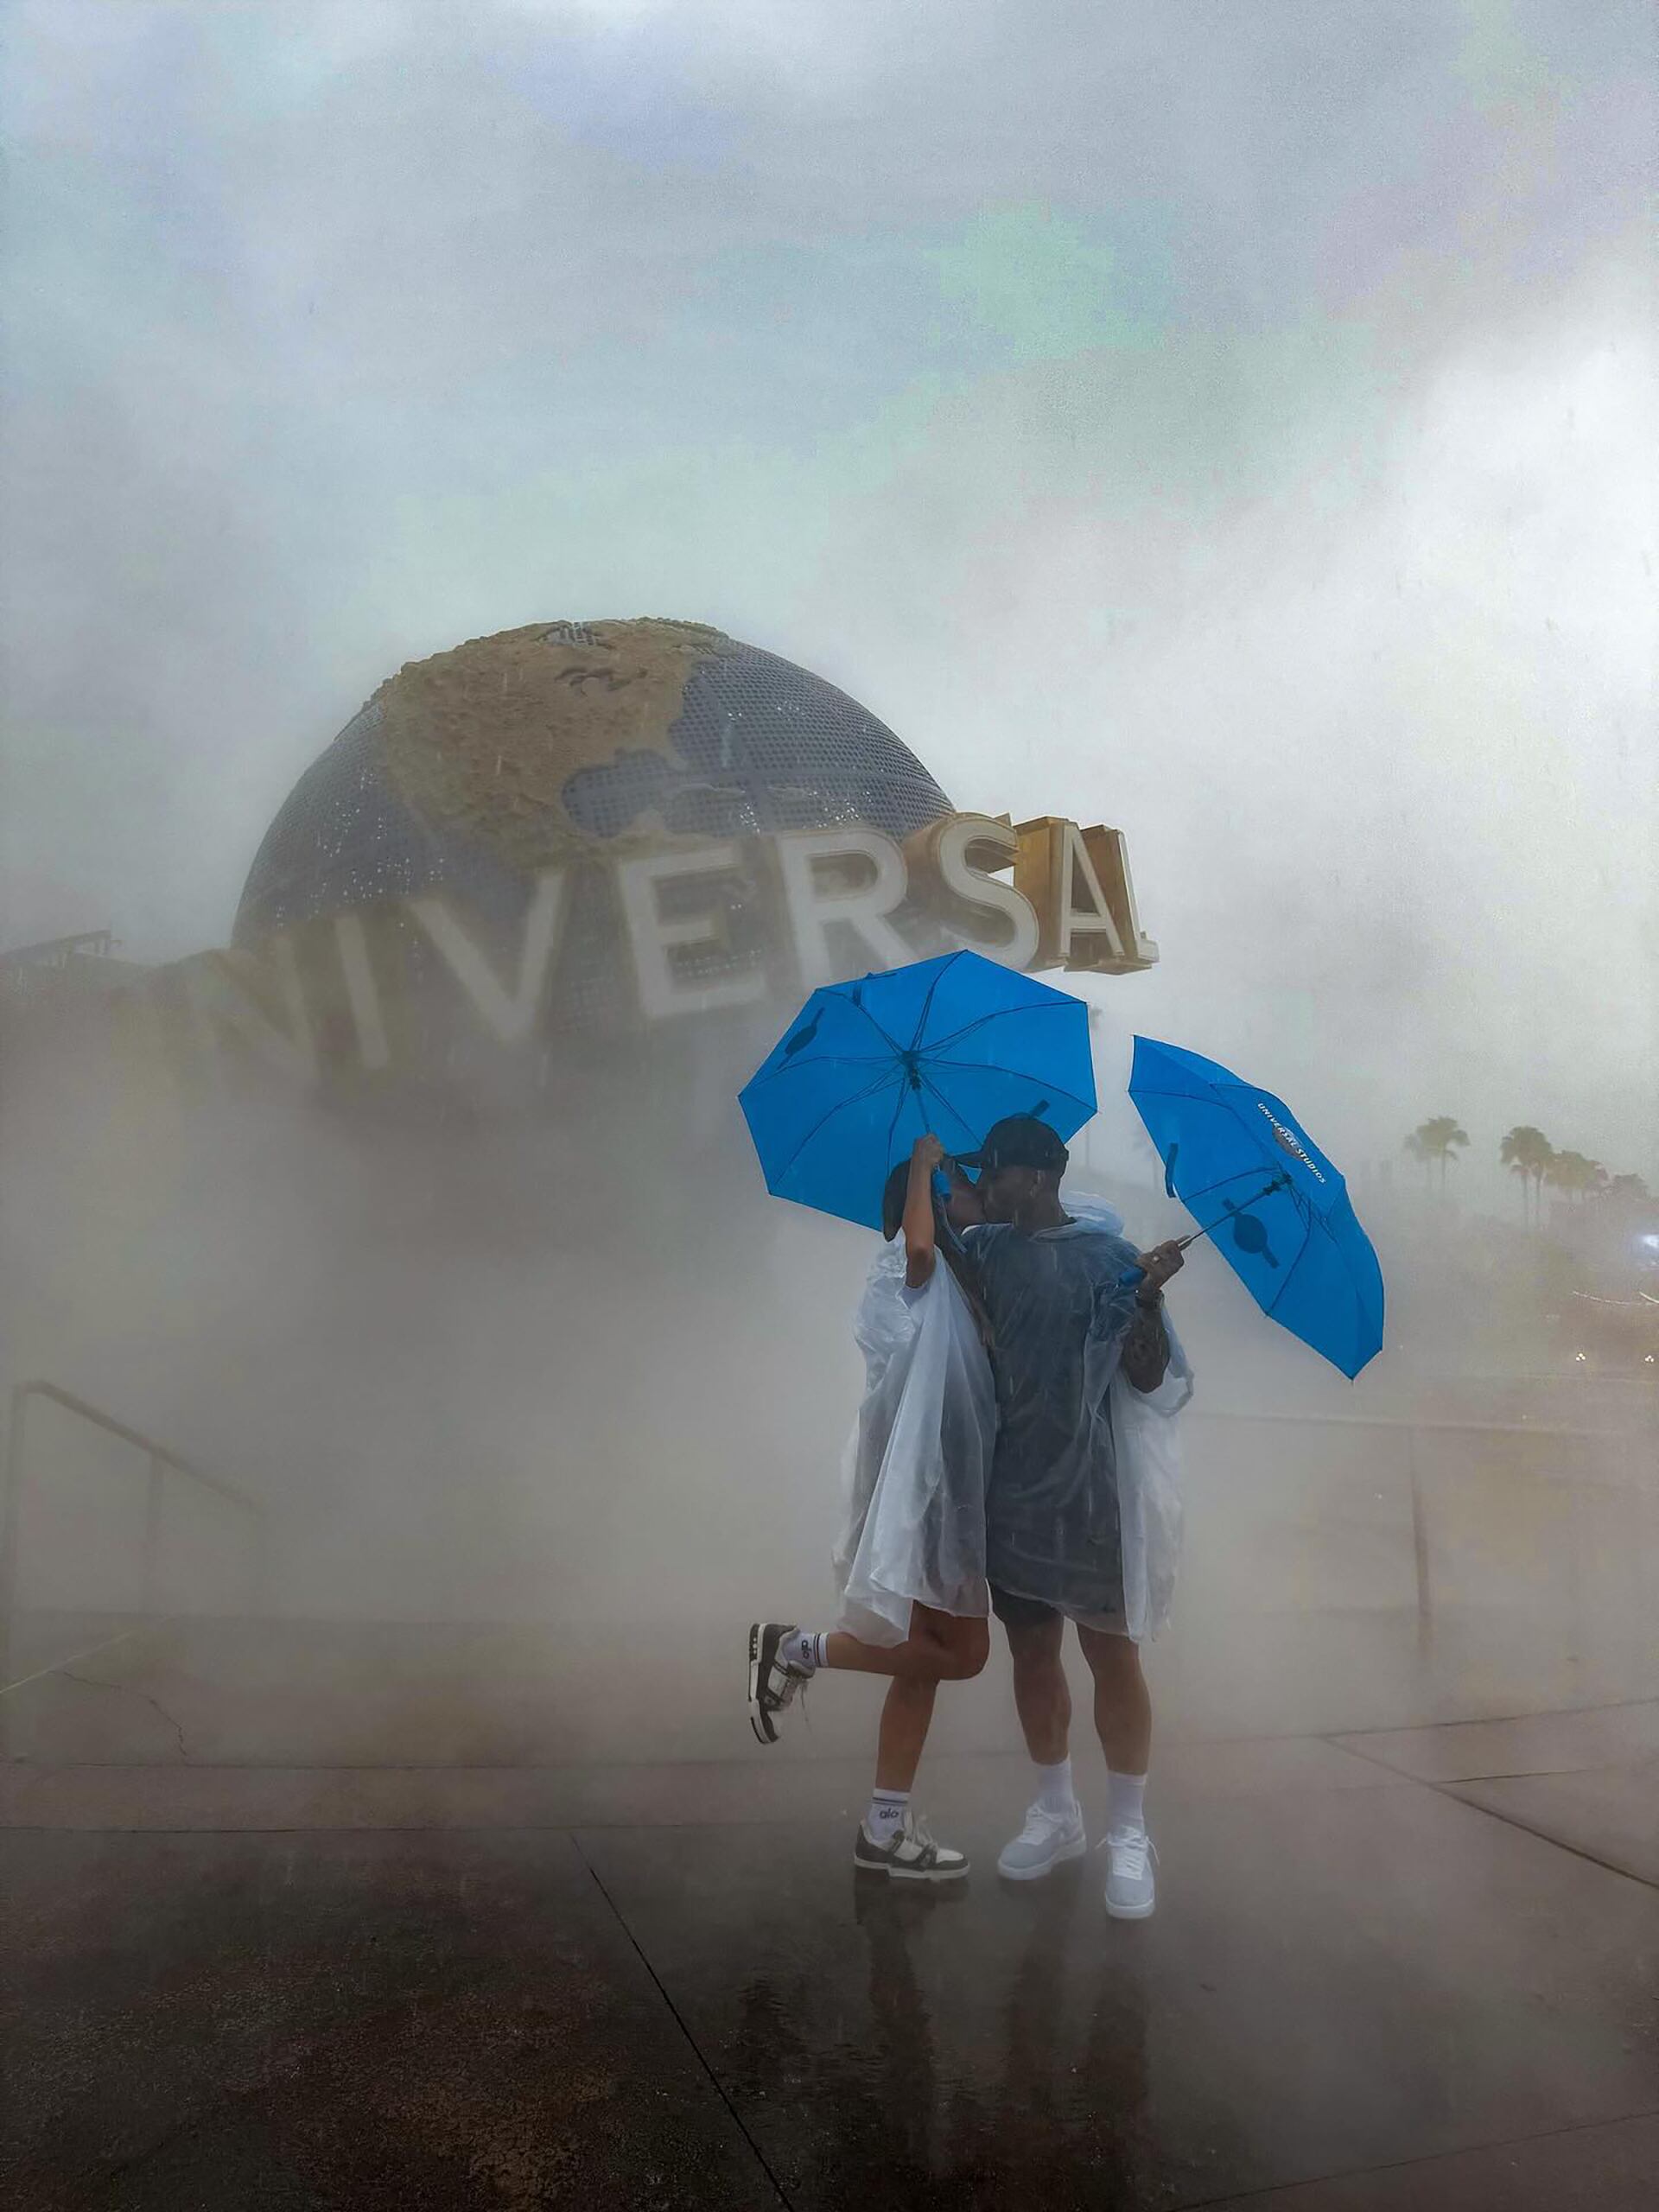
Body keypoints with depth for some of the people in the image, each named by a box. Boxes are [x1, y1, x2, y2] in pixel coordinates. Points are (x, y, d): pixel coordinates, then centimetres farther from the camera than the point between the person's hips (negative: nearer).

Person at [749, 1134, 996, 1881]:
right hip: (919, 1485, -9)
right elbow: (918, 1240, -34)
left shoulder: (954, 1284, 19)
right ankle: (798, 1649, 3)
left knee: (927, 1661, 11)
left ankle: (887, 1830, 18)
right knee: (961, 1652, -7)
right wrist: (923, 1163, -17)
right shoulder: (908, 1268, -9)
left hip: (950, 1485, 9)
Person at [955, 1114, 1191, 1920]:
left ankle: (1129, 1833, 22)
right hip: (1010, 1491, 4)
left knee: (1113, 1659, 5)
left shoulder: (1108, 1257, -7)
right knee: (1031, 1653, 14)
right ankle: (1055, 1814, 33)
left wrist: (1148, 1302, -25)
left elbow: (1148, 1379, -9)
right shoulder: (981, 1251, 6)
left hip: (1092, 1493, -4)